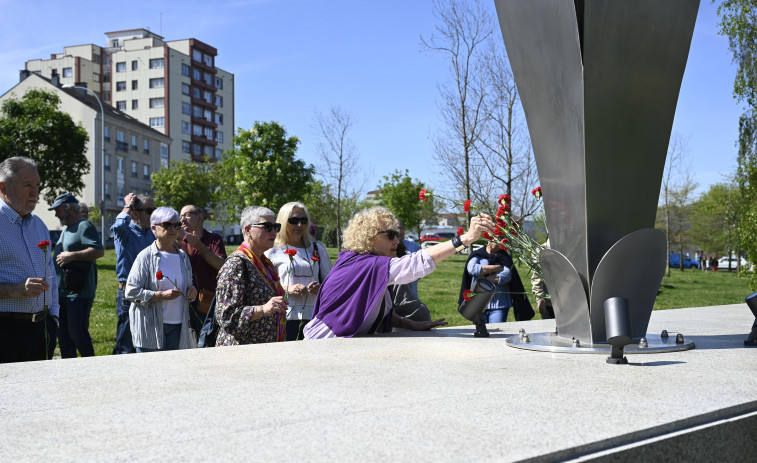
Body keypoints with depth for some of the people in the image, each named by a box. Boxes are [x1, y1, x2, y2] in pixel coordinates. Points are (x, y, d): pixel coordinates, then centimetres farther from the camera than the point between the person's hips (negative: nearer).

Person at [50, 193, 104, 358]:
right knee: (64, 334, 12)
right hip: (62, 292, 10)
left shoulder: (84, 226, -8)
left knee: (77, 332, -9)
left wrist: (72, 255, -20)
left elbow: (99, 251, -21)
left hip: (79, 292, -10)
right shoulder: (66, 229, 22)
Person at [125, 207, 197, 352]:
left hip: (177, 326, 5)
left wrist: (191, 291, 2)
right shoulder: (146, 256, -4)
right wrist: (161, 295, -19)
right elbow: (131, 292, -9)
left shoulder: (183, 256, 13)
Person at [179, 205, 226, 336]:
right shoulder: (180, 241, 13)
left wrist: (199, 245, -10)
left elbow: (221, 265, -9)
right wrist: (177, 243, -10)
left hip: (207, 304, -2)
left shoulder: (214, 239, 8)